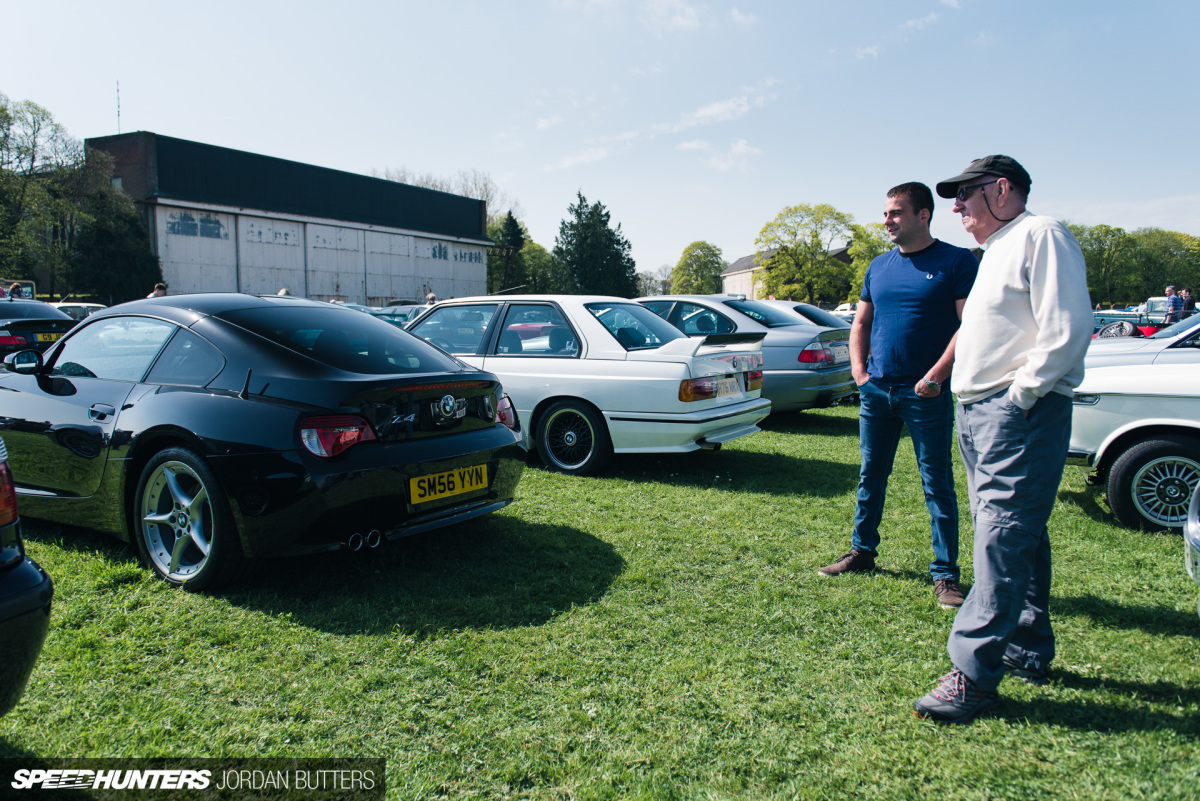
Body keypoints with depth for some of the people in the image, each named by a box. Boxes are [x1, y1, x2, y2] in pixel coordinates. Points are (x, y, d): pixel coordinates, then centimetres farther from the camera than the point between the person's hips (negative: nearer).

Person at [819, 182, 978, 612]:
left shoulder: (956, 262, -4)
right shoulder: (879, 267, 13)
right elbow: (860, 323, 19)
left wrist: (935, 375, -18)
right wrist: (859, 370, 5)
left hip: (925, 393, -5)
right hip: (876, 389, 6)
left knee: (937, 484, 1)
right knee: (871, 476, 13)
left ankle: (946, 574, 9)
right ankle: (863, 552, 27)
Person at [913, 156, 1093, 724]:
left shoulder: (1041, 235, -7)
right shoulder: (995, 252, 24)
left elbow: (1068, 329, -17)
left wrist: (1021, 394, -17)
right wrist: (976, 402, 15)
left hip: (1020, 415, -10)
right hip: (978, 414, 10)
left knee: (1004, 542, -10)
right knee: (1018, 538, 15)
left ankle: (974, 674, -9)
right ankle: (1029, 651, 26)